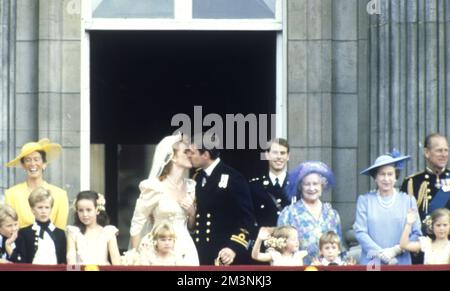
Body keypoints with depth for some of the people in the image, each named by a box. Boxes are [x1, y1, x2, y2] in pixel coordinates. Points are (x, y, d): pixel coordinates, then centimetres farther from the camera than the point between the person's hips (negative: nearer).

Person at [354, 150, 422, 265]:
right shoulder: (365, 200, 6)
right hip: (371, 262, 0)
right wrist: (380, 253, -10)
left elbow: (416, 233, 4)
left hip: (401, 262, 1)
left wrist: (396, 250, -8)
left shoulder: (408, 200, 7)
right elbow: (360, 232, 0)